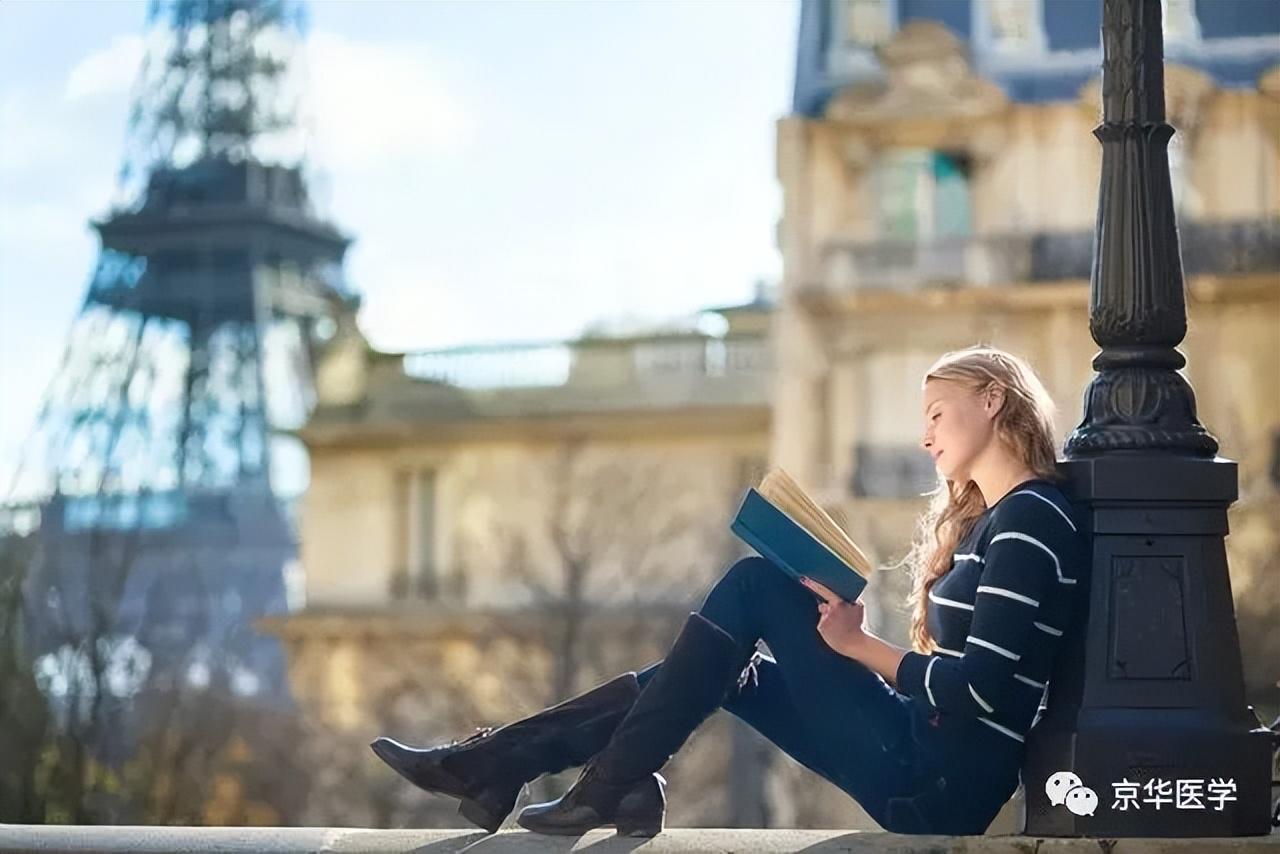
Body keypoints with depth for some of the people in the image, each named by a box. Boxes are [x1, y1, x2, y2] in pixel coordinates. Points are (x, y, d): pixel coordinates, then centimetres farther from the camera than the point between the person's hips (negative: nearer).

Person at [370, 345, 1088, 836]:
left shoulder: (1033, 518, -10)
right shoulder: (982, 520, 20)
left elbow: (984, 686, -20)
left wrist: (860, 645, -10)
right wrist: (846, 630, 2)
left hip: (942, 787, -9)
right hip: (922, 775, 9)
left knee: (756, 585, -9)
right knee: (727, 670, 12)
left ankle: (606, 791, -5)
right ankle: (496, 763, 8)